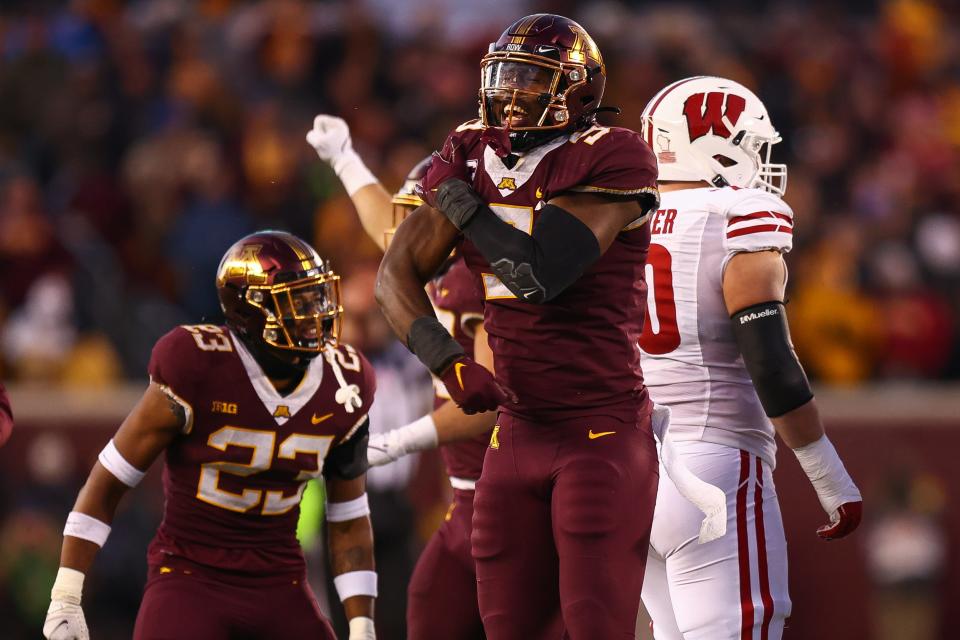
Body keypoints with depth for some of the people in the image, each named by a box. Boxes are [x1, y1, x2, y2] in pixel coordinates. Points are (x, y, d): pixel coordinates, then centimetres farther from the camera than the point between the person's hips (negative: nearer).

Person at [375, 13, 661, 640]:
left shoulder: (613, 160, -12)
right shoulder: (472, 155, 7)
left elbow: (539, 273, -23)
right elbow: (395, 277, 3)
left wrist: (457, 199, -12)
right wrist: (449, 361, -12)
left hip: (604, 431, -6)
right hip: (520, 434, 7)